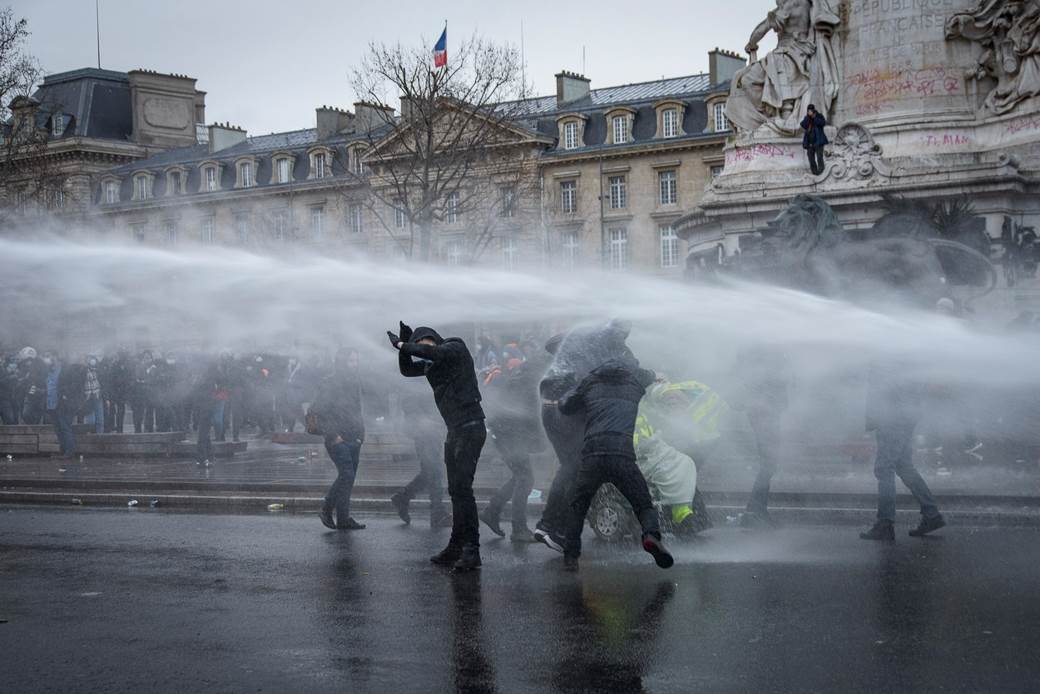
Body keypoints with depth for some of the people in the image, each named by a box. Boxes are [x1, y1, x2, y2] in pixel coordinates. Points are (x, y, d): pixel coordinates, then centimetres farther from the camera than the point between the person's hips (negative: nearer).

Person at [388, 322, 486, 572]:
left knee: (462, 487, -16)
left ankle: (472, 550, -17)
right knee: (456, 490, 9)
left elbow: (432, 352, -23)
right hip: (454, 430, 9)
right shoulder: (433, 364, 17)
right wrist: (403, 345, 7)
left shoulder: (456, 348, -5)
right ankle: (456, 548, 14)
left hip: (470, 427, -9)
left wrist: (403, 345, -12)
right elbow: (407, 370, 21)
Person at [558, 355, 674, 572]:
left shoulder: (591, 381, 23)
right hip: (623, 454, -1)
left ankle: (570, 556, 5)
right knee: (644, 505, 10)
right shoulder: (637, 378, 24)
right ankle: (651, 535, -20)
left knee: (578, 507, 18)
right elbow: (652, 376, 47)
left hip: (591, 454, 1)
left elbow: (564, 406, 27)